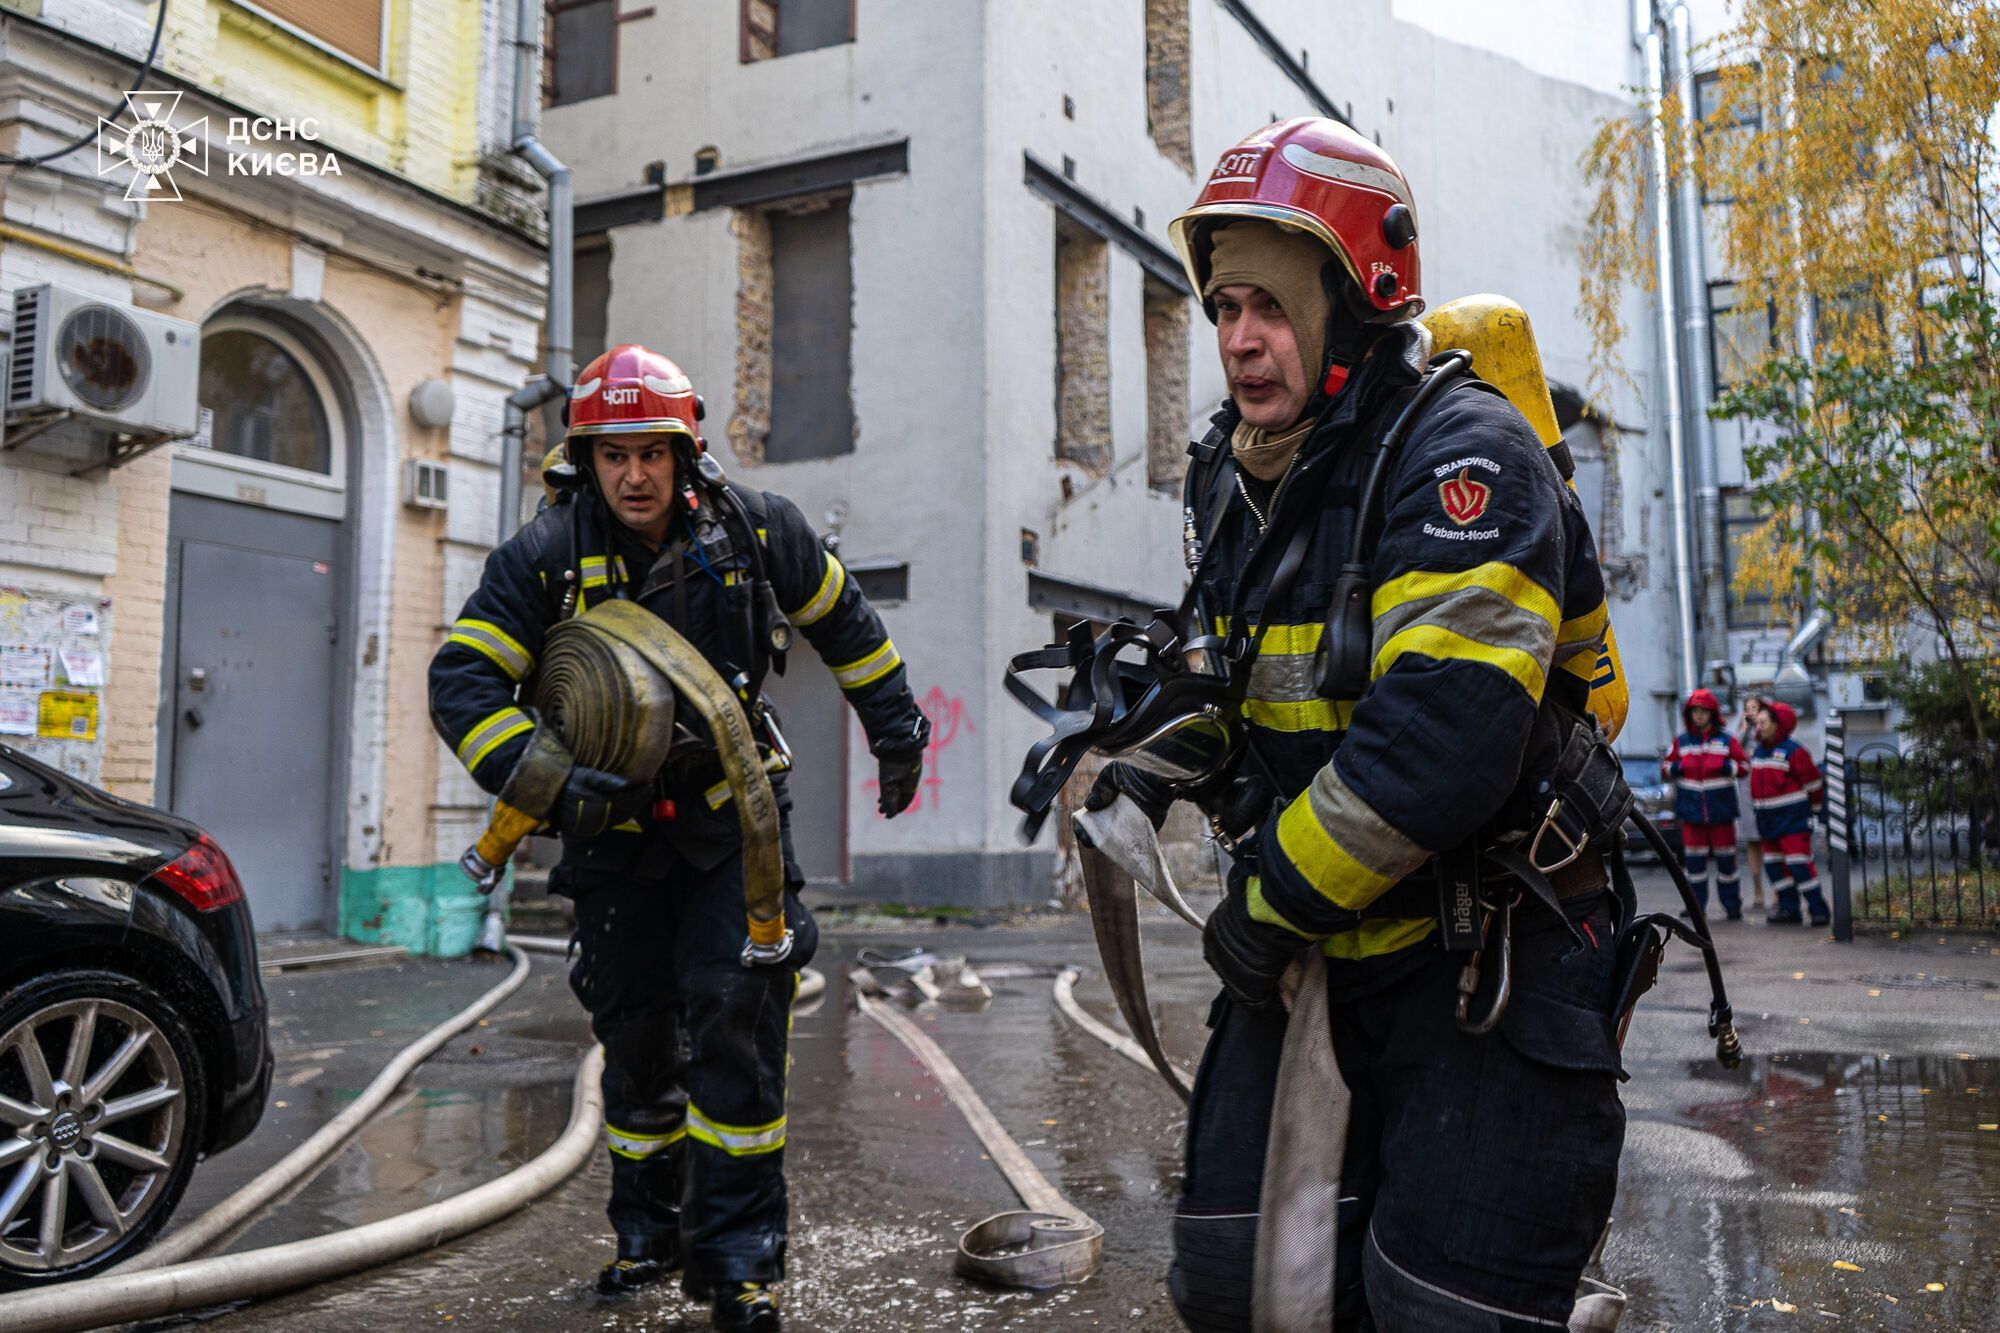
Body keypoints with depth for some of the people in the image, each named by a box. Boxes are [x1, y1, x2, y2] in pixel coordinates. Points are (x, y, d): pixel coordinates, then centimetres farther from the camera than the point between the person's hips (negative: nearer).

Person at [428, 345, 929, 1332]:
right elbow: (460, 680, -16)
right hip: (615, 825, 1)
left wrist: (895, 722, 13)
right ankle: (649, 1230, 30)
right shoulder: (544, 559, -12)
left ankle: (738, 1254, 0)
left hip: (729, 814, -1)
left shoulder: (753, 532, -8)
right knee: (635, 1032, 9)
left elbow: (841, 617, 9)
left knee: (734, 1015, -11)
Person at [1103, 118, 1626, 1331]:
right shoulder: (1243, 478, 8)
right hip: (1310, 955, 8)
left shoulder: (1462, 459, -20)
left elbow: (1442, 739, -31)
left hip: (1486, 968, -7)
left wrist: (1273, 905, -20)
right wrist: (1151, 767, 5)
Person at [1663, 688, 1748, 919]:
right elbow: (1665, 767, 13)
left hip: (1721, 811, -1)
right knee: (1694, 860, 2)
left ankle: (1732, 906, 13)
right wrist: (1676, 767, -9)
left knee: (1726, 859, 4)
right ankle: (1696, 905, 9)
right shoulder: (1680, 742, 9)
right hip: (1692, 810, 1)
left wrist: (1727, 767, -15)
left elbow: (1744, 765, 3)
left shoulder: (1726, 740, 4)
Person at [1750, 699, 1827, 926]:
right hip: (1767, 819, 8)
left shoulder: (1793, 751, -13)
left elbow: (1813, 781, -6)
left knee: (1799, 864, -11)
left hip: (1793, 818, -8)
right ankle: (1789, 909, 17)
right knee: (1775, 865, 9)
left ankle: (1819, 909, -3)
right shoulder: (1758, 751, 11)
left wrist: (1814, 808, 4)